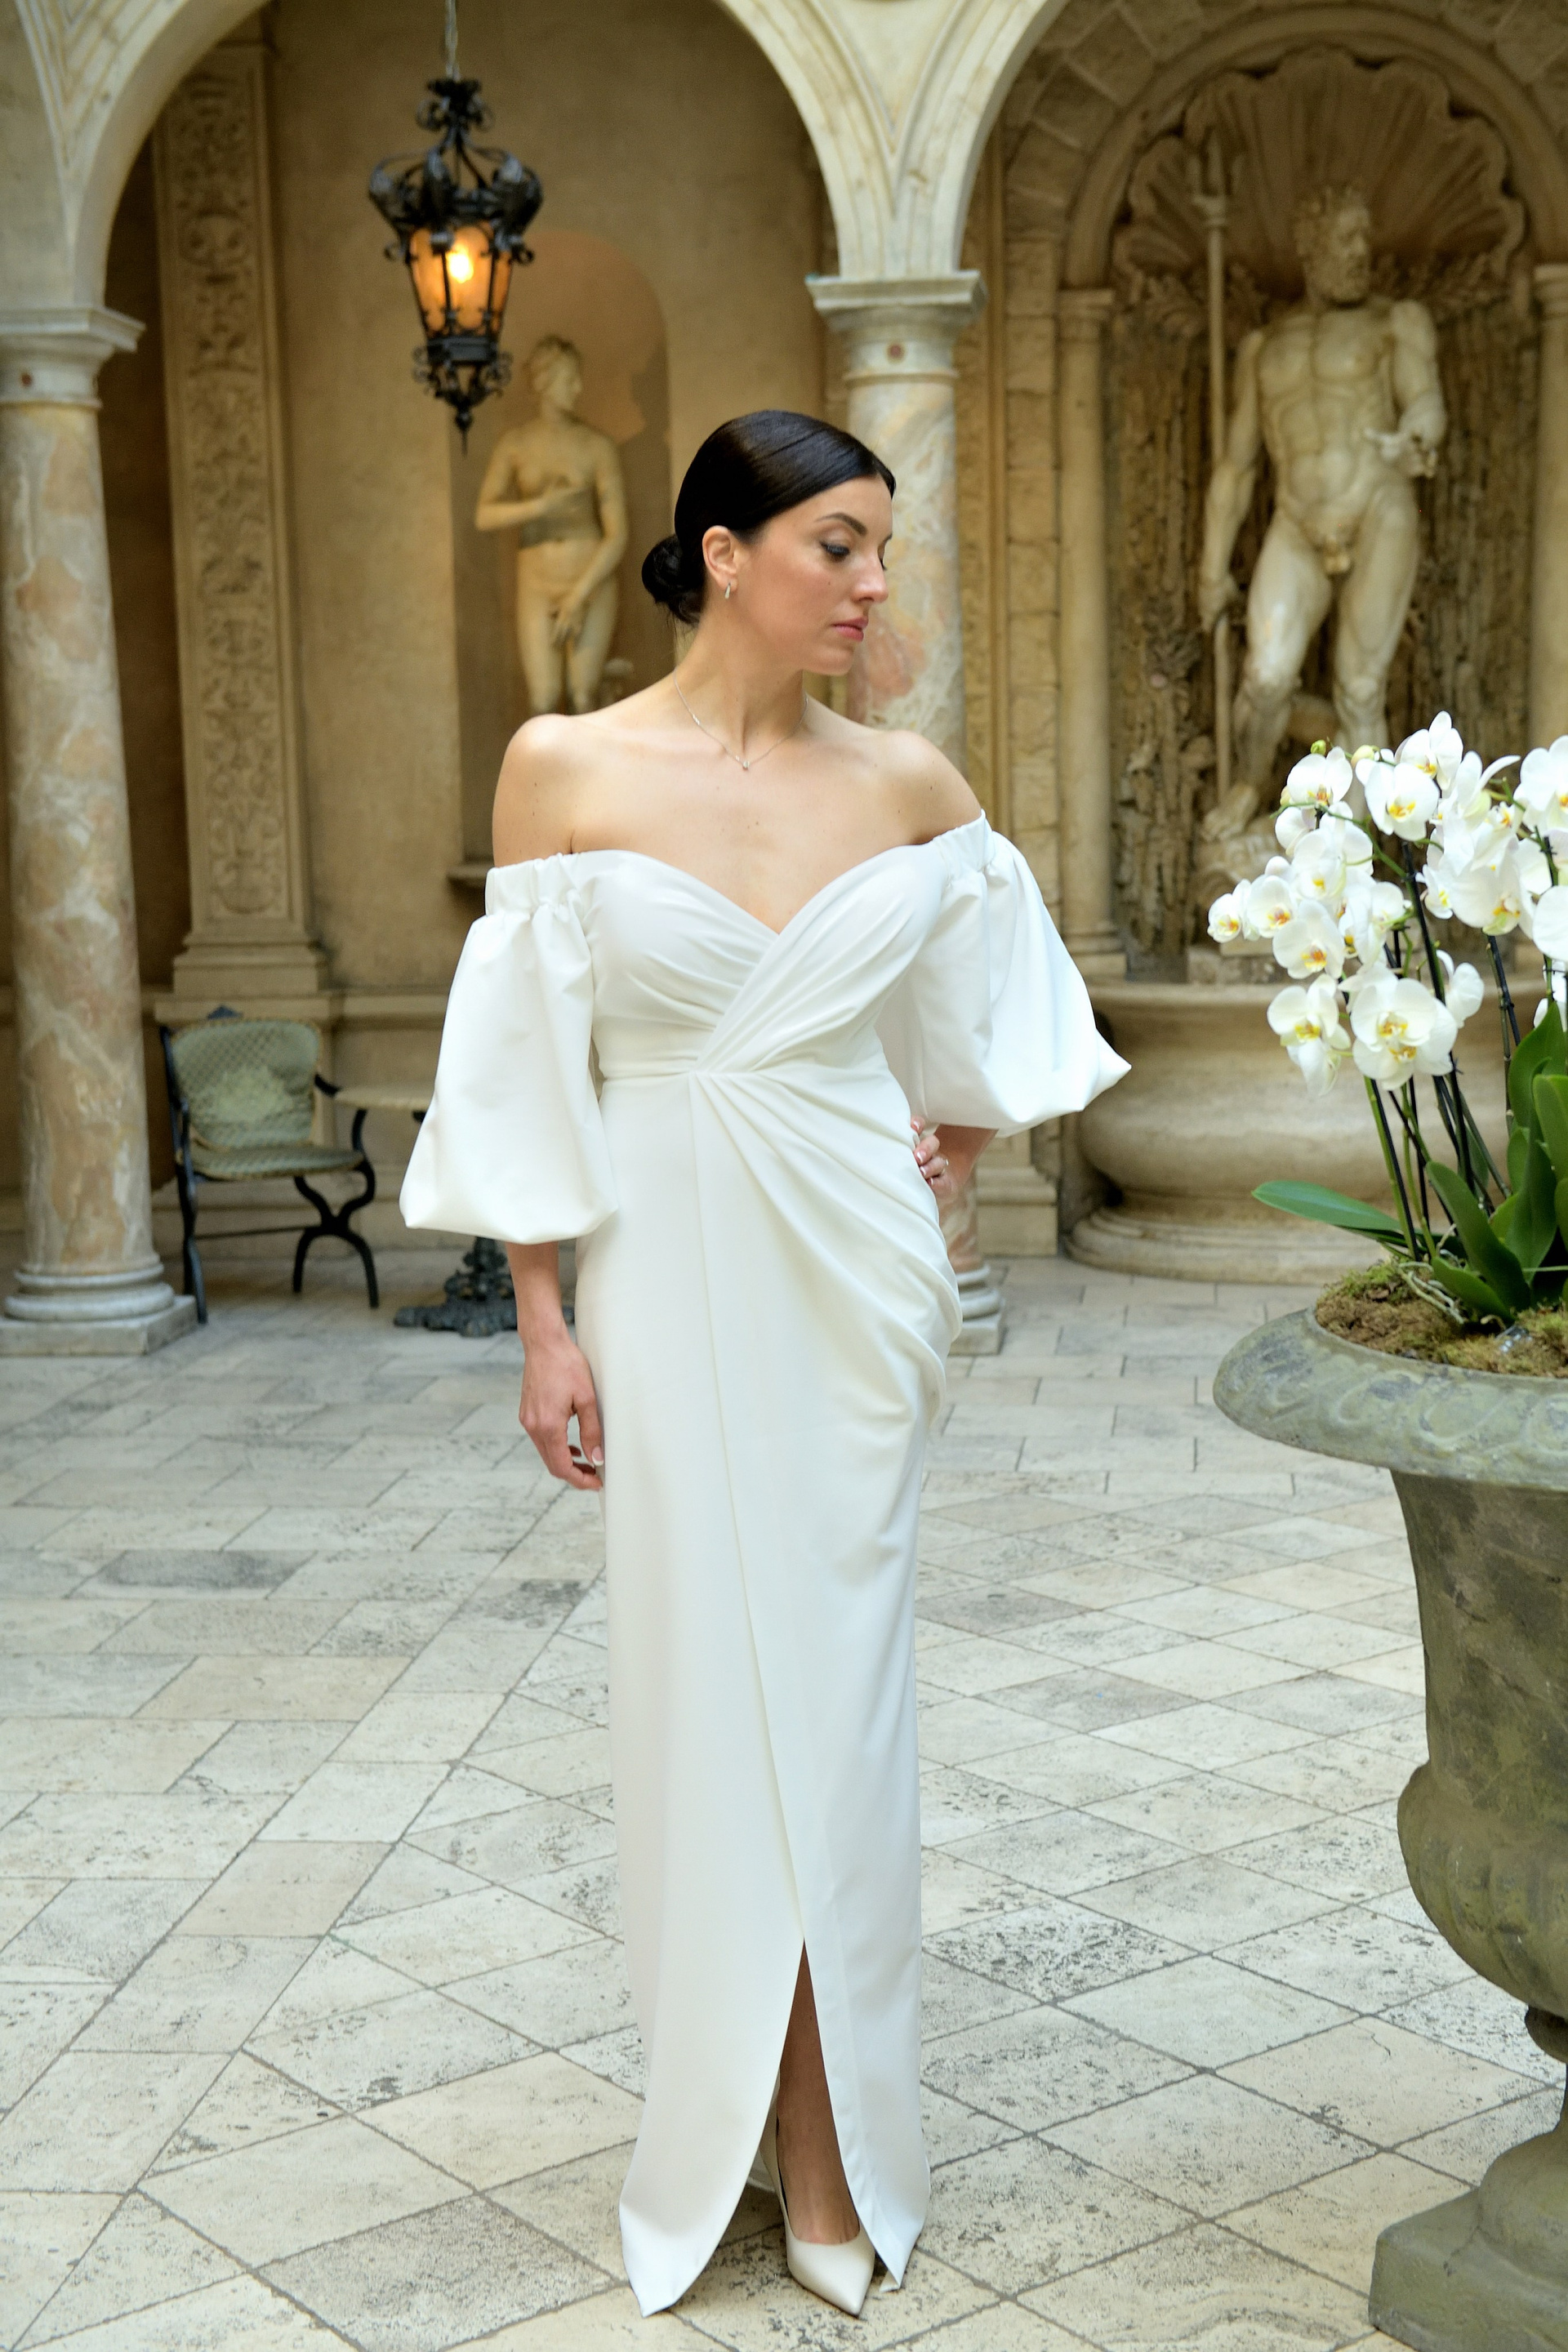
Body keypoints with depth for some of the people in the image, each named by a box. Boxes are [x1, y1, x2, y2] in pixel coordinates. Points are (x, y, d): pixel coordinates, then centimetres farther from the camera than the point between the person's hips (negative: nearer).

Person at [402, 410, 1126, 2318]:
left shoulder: (909, 786, 1)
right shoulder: (567, 770, -5)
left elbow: (984, 1009, 21)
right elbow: (524, 1069, -3)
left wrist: (958, 1145, 12)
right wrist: (543, 1323, -6)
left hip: (857, 1275, 2)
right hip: (668, 1273, -2)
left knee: (837, 1681, 6)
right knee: (699, 1681, 5)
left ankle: (832, 2147, 19)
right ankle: (725, 2107, 22)